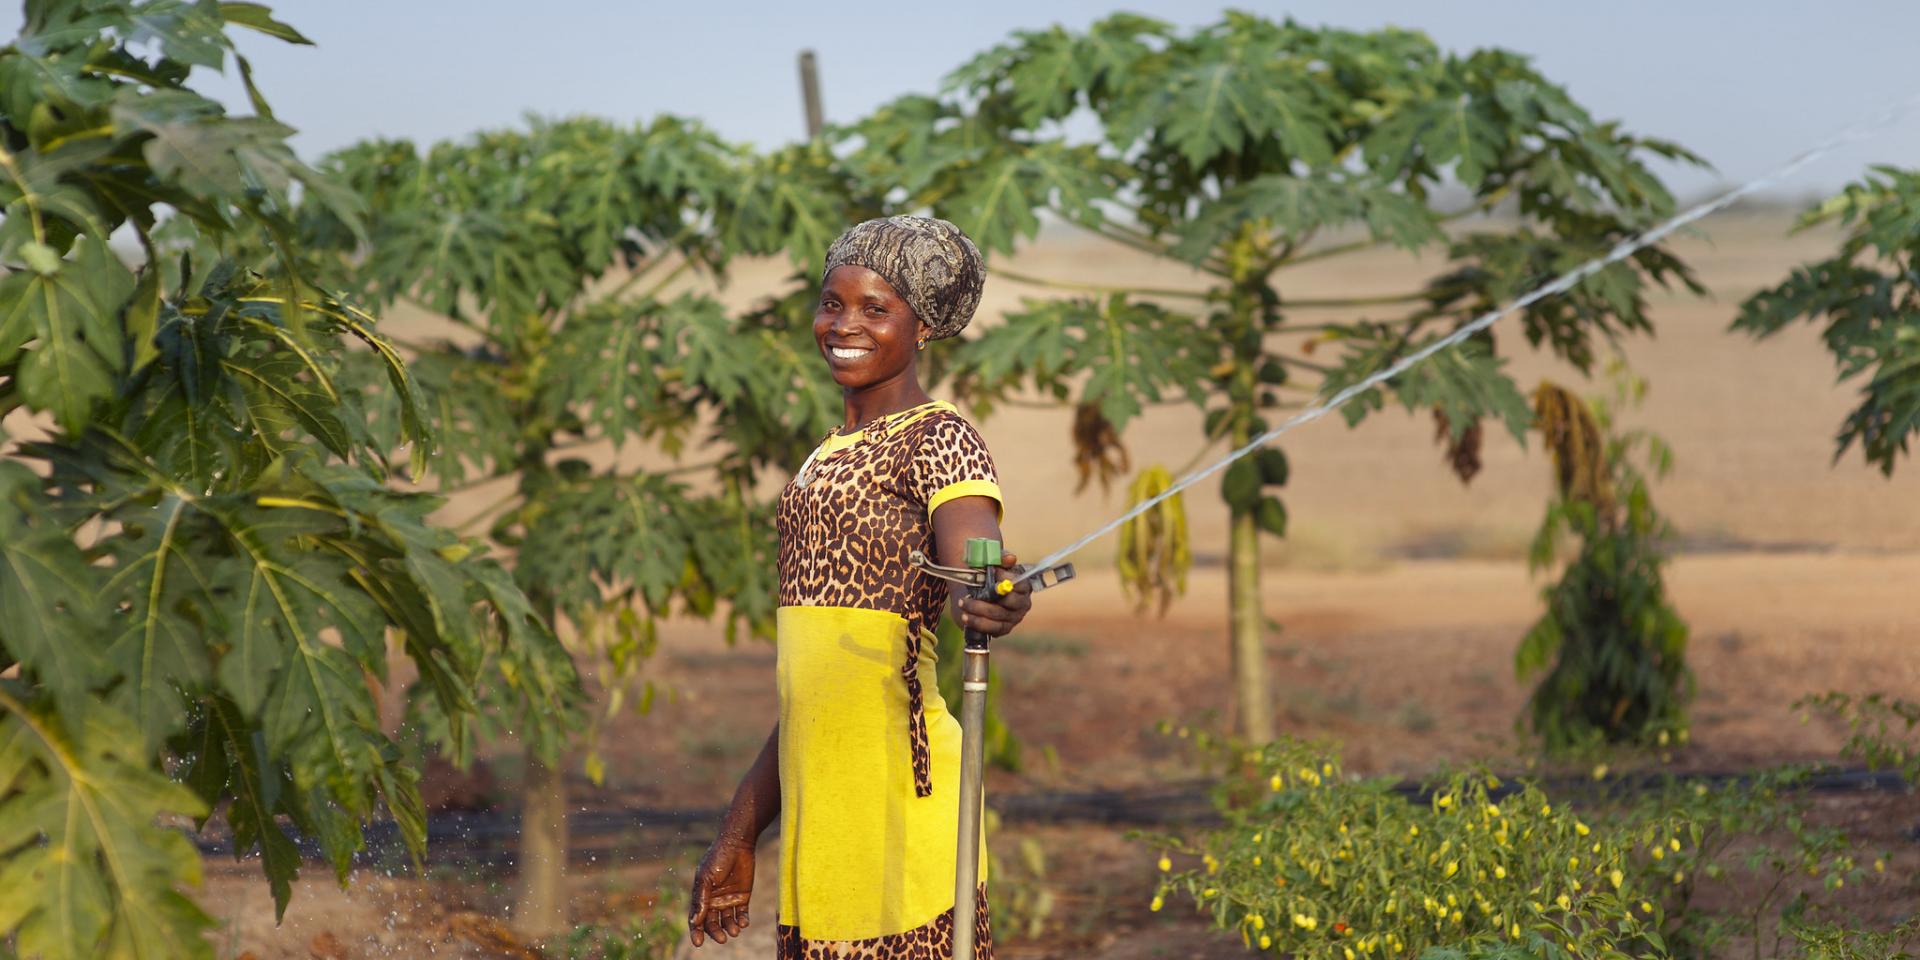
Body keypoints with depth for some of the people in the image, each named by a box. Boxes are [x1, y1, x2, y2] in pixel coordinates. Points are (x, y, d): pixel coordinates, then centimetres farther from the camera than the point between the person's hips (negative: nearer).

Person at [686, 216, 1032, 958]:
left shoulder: (938, 439, -3)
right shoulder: (829, 457, 20)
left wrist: (981, 599, -48)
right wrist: (739, 836, 21)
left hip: (894, 789, -8)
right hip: (816, 795, 8)